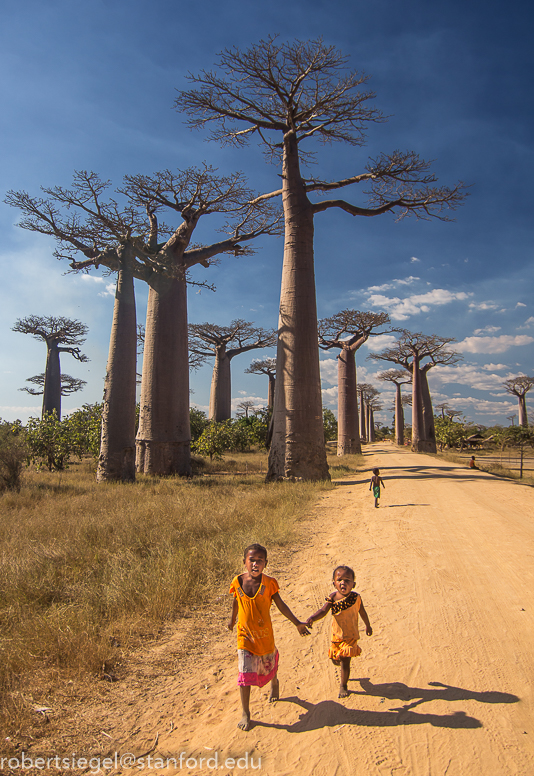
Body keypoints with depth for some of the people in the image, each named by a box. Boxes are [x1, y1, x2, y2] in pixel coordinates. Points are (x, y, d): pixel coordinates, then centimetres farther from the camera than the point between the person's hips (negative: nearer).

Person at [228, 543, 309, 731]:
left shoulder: (269, 583, -14)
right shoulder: (238, 582, -10)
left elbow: (280, 605, -6)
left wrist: (297, 623, -6)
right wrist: (232, 621, 23)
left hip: (264, 634, 0)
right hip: (245, 635, 0)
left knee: (269, 663, 22)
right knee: (245, 674, -4)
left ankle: (274, 684, 56)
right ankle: (245, 713, 13)